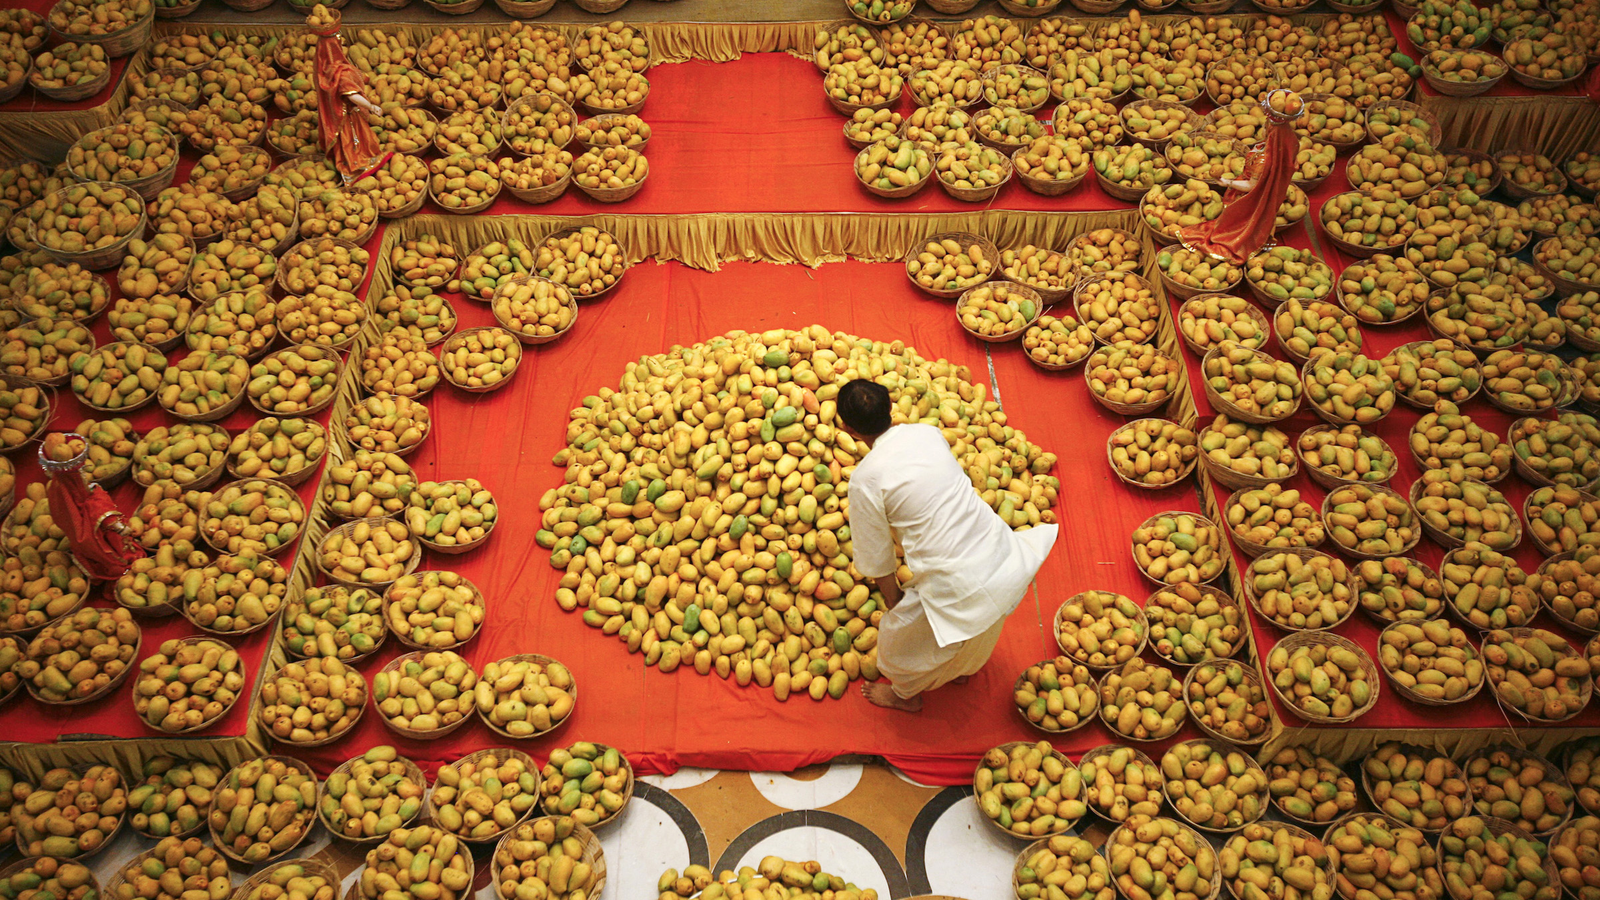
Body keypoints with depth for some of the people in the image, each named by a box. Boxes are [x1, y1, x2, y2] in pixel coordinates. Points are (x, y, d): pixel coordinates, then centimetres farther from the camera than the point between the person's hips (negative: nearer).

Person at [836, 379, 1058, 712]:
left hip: (959, 589, -6)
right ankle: (960, 669, 67)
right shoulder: (929, 433, 2)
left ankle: (905, 695, 53)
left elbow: (878, 561, -3)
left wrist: (893, 604, 15)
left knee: (899, 637, 25)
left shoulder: (865, 479, -14)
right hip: (1006, 561, 6)